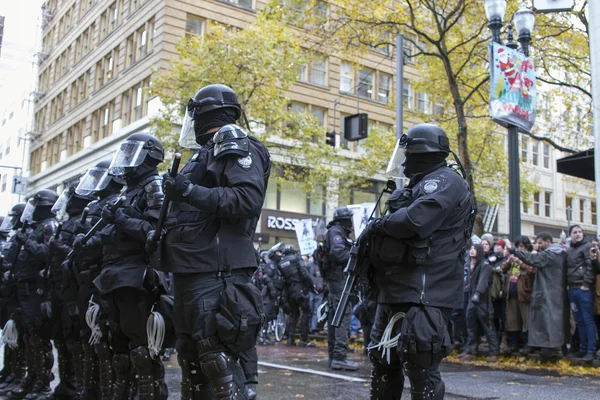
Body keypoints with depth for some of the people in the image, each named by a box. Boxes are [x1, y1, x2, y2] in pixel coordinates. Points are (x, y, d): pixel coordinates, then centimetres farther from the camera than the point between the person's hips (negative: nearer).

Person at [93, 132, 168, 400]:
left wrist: (120, 219, -19)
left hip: (134, 278, -9)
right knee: (119, 342, 13)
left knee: (140, 343, -11)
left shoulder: (154, 187, -5)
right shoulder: (130, 190, 22)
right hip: (116, 278, 9)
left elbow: (157, 232, -18)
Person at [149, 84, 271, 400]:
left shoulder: (236, 146, -6)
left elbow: (248, 199, -23)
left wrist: (191, 192, -23)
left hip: (214, 271, -10)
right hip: (191, 269, 10)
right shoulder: (208, 152, 23)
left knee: (216, 357, -12)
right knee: (189, 354, 16)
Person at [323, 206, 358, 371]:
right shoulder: (336, 231, -9)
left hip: (336, 280, 11)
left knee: (334, 317, 11)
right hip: (340, 279, -11)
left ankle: (333, 356, 16)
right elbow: (338, 253, -22)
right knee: (344, 315, -12)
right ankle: (339, 356, -14)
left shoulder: (340, 233, 22)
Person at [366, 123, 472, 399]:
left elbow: (414, 221, -25)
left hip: (424, 294, -10)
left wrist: (377, 225, -8)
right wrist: (369, 250, 6)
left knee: (421, 370, -9)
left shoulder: (445, 181, -9)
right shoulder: (417, 187, 23)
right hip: (394, 292, 10)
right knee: (383, 365, 18)